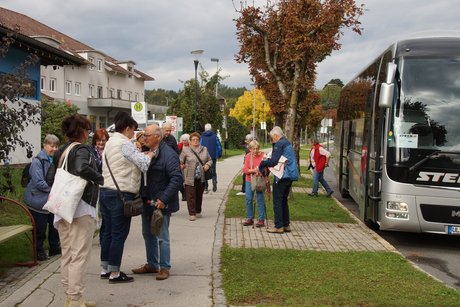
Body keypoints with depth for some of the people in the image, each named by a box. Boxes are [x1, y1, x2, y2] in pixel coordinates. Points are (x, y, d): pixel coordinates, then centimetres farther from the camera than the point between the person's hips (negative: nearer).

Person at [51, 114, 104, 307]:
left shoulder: (60, 152, 14)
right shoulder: (81, 149, -10)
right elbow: (82, 169, -29)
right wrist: (100, 179, -15)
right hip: (81, 208, -8)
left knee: (67, 255, 13)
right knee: (79, 255, -3)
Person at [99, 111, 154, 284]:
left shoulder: (110, 142, 16)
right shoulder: (124, 143, -13)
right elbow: (144, 165, -16)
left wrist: (142, 154, 9)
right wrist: (149, 155, 2)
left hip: (105, 191, 9)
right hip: (120, 194, -9)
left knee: (108, 231, 15)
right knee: (119, 234, -1)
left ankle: (105, 269, 24)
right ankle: (114, 274, 5)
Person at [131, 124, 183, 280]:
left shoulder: (168, 154, -15)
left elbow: (177, 179, -21)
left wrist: (164, 199, -24)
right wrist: (140, 197, 9)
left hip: (161, 203, -8)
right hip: (147, 203, 8)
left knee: (162, 237, 0)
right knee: (148, 235, 17)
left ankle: (164, 268, 12)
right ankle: (152, 264, 31)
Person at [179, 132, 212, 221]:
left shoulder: (204, 149, 11)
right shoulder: (185, 150, 1)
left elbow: (210, 160, 16)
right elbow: (180, 161, 3)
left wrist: (207, 165, -4)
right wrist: (181, 166, -16)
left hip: (201, 177, 3)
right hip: (190, 178, -3)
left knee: (199, 195, 12)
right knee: (191, 195, -4)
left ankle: (198, 212, 27)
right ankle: (191, 213, 1)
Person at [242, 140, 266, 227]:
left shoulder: (263, 155, -6)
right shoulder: (248, 156, 3)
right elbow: (245, 169, -3)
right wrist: (253, 170, -20)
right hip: (249, 181, 4)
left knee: (260, 199, -4)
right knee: (248, 199, 7)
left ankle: (261, 219, 3)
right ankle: (250, 218, 18)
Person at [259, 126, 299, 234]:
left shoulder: (279, 144, -12)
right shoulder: (288, 143, 17)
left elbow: (274, 161, -19)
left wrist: (263, 164, -3)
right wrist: (267, 161, 12)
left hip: (282, 176, -9)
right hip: (290, 175, 9)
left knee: (277, 201, -2)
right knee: (284, 200, 16)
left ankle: (279, 226, -1)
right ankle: (286, 225, 19)